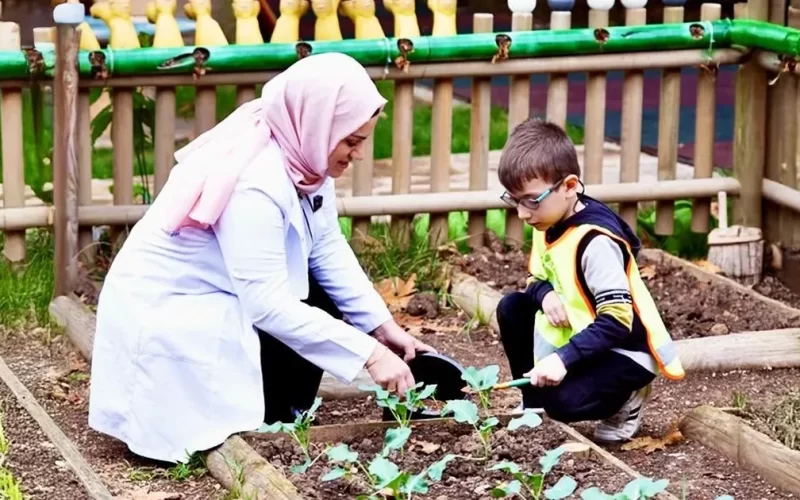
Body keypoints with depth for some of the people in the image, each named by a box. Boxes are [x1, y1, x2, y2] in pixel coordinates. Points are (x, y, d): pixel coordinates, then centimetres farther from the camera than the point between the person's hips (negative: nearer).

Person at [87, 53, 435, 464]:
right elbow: (268, 306, -33)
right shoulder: (254, 184, -32)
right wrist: (368, 354, -31)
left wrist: (383, 326, -10)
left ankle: (283, 419, 7)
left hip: (217, 296, 9)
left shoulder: (302, 155, -8)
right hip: (164, 315, -9)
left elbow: (328, 247, -2)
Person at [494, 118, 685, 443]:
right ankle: (533, 403, 12)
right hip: (581, 336, 9)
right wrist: (546, 295, -14)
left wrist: (563, 359, -38)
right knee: (512, 308, 3)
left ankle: (625, 397, 3)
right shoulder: (549, 224, -1)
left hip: (623, 349, -9)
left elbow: (616, 322, -31)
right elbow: (538, 280, 11)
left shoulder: (595, 242, -28)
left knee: (563, 401, -28)